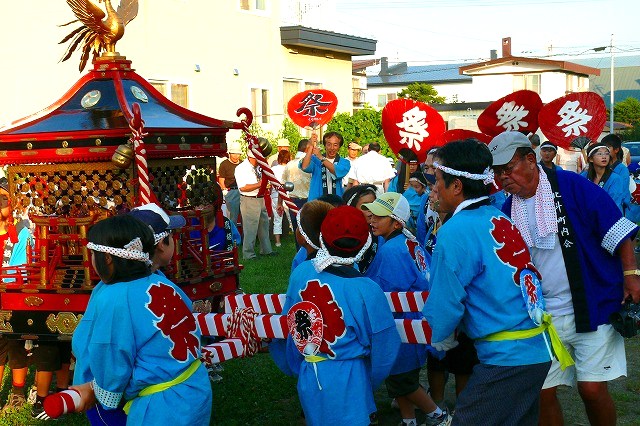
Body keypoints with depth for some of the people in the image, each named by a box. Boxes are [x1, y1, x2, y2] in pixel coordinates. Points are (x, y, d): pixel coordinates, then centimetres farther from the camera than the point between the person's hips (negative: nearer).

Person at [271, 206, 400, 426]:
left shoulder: (301, 272, -8)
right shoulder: (367, 291, -21)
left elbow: (287, 324, 5)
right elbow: (384, 348, -10)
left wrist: (292, 366, 22)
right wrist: (370, 383, 10)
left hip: (307, 377, 5)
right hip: (347, 383, -5)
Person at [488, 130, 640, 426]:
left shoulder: (570, 186, -9)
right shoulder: (508, 211, 6)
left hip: (593, 307, -4)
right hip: (543, 316, 5)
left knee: (592, 389, -6)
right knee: (542, 392, 5)